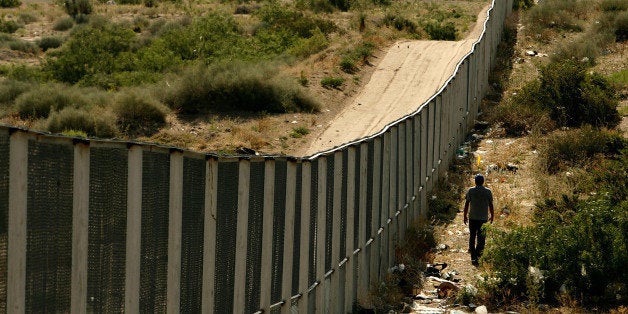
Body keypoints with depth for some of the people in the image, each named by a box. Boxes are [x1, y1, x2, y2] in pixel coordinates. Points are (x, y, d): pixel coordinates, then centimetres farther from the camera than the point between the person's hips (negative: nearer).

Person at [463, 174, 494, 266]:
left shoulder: (470, 191, -4)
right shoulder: (488, 192, -5)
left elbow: (466, 204, -2)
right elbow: (491, 205, -1)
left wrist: (465, 216, 9)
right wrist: (492, 216, 13)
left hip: (472, 218, 1)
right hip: (483, 218, -1)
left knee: (472, 237, 12)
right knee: (481, 238, 6)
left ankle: (473, 257, 13)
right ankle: (477, 256, -5)